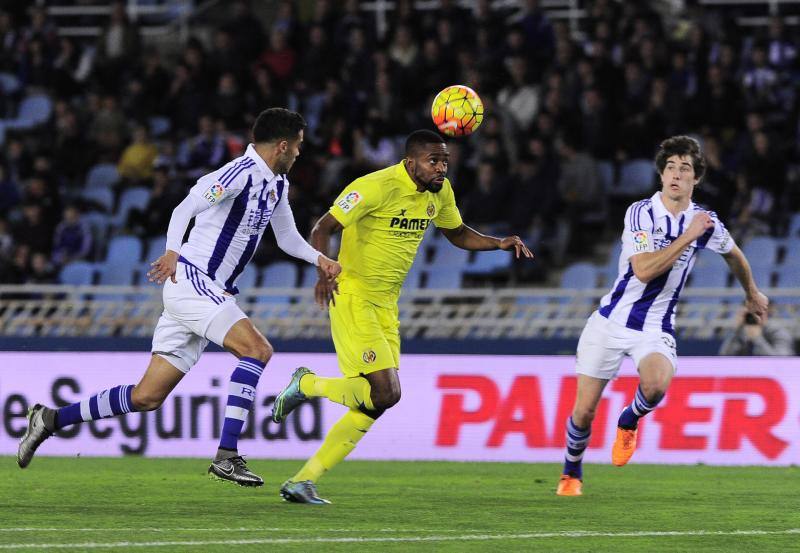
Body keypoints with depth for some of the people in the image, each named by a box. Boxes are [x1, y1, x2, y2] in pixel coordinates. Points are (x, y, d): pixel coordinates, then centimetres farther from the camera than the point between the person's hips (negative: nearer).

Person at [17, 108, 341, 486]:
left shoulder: (277, 184, 16)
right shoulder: (241, 173, -14)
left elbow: (288, 238, 28)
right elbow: (186, 208, -25)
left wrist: (319, 259, 10)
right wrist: (172, 251, -40)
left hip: (211, 291, 9)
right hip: (191, 281, -9)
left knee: (147, 397, 6)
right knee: (256, 349, -24)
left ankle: (51, 420, 15)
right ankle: (227, 456, -26)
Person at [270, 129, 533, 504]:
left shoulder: (439, 192, 5)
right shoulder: (377, 187, -18)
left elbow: (457, 234, 23)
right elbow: (323, 228, -19)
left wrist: (500, 244, 5)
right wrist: (323, 272, -37)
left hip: (386, 305, 8)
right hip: (354, 299, -8)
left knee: (373, 405, 3)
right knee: (385, 392, -19)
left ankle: (302, 483, 10)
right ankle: (306, 385, 7)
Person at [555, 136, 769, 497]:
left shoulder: (704, 222, -2)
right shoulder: (641, 212, -13)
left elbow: (734, 255, 21)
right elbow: (644, 270, -26)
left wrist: (752, 294, 34)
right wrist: (688, 237, -26)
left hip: (656, 328, 1)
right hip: (611, 321, -1)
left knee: (656, 385, -32)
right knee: (584, 411, 0)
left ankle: (630, 421, 3)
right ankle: (571, 473, 29)